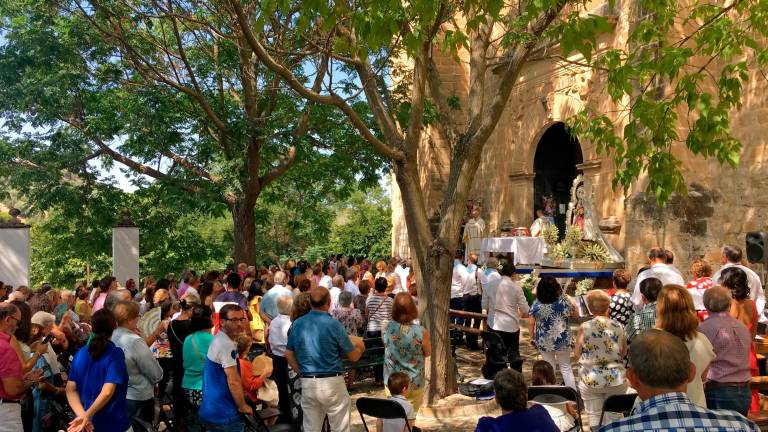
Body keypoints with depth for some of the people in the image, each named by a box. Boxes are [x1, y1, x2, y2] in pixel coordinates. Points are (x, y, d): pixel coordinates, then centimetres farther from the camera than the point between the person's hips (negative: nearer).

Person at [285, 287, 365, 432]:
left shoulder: (297, 324, 1)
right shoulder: (333, 324, -13)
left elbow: (288, 354, 10)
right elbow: (353, 356, -4)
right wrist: (360, 346, 17)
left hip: (307, 384, 5)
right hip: (332, 383, -4)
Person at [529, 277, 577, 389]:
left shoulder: (536, 304, -10)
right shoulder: (564, 301, -12)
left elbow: (531, 323, -6)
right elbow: (576, 314, 4)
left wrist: (532, 338, 7)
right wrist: (569, 299, 14)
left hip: (544, 341, 0)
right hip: (562, 339, 0)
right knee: (566, 367, 15)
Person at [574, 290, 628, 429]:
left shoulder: (585, 327, -12)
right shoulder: (618, 327, -4)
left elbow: (577, 353, -5)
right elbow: (623, 353, 8)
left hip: (591, 379, -2)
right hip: (616, 379, 2)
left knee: (595, 415, 9)